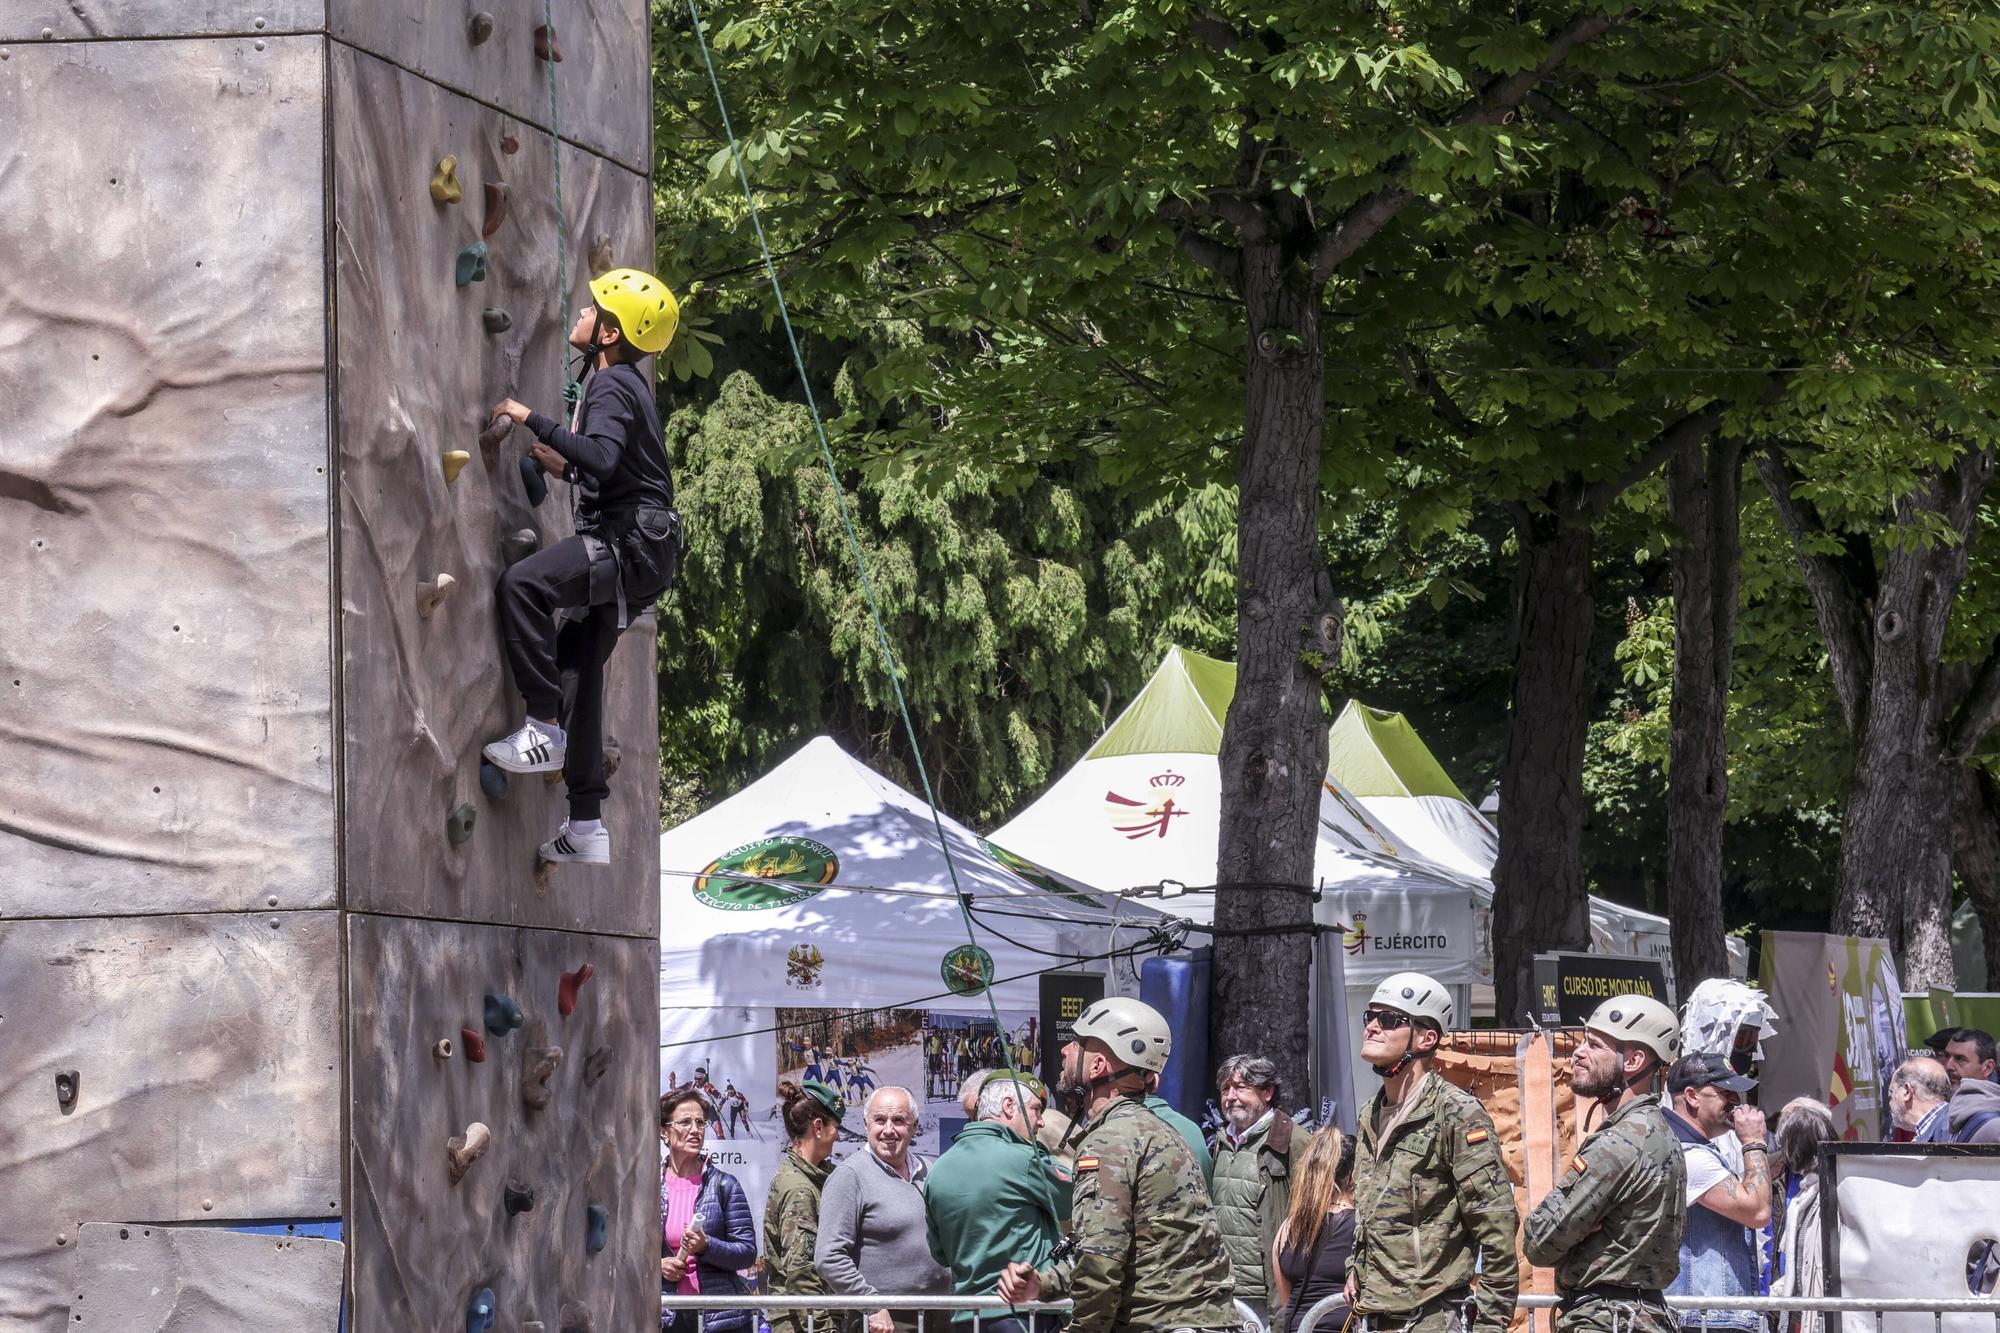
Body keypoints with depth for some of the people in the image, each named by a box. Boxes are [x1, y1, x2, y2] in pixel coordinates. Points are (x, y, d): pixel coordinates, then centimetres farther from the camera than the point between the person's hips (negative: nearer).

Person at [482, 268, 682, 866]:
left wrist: (531, 418, -24)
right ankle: (587, 827, 16)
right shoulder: (623, 383, 21)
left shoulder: (613, 385, -10)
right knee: (578, 664, 13)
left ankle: (544, 730, -26)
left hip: (632, 543, -11)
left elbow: (603, 457, -28)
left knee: (524, 581, -29)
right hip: (627, 547, 11)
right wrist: (566, 467, 23)